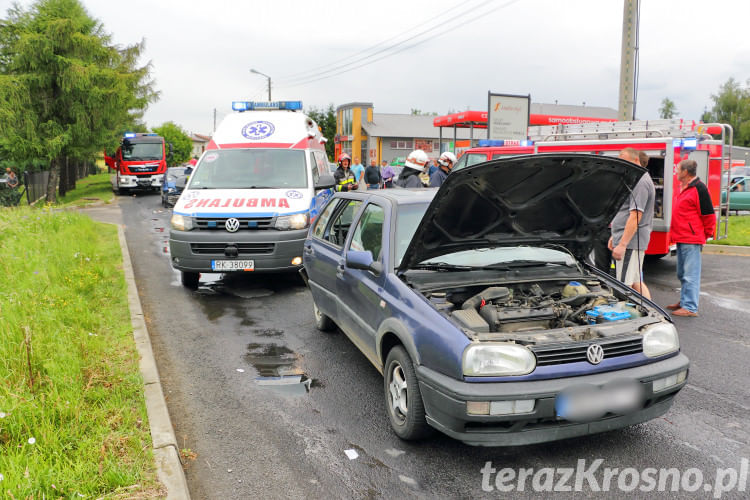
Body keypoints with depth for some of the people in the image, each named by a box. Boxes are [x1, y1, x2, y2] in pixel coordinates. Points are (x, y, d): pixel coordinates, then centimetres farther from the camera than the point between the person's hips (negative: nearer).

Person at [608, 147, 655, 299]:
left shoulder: (640, 182, -15)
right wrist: (615, 237, 24)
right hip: (633, 242, 11)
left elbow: (635, 216, -22)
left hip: (631, 242, -11)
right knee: (636, 282, 15)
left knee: (624, 286, -9)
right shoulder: (636, 180, 20)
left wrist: (622, 244, -24)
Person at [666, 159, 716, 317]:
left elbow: (709, 215, -12)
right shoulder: (684, 188, 17)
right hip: (681, 239, 10)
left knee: (690, 275, -8)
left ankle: (690, 308, -4)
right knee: (682, 274, 18)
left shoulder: (699, 189, -13)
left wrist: (706, 235, -4)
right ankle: (684, 301, 29)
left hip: (691, 240, -10)